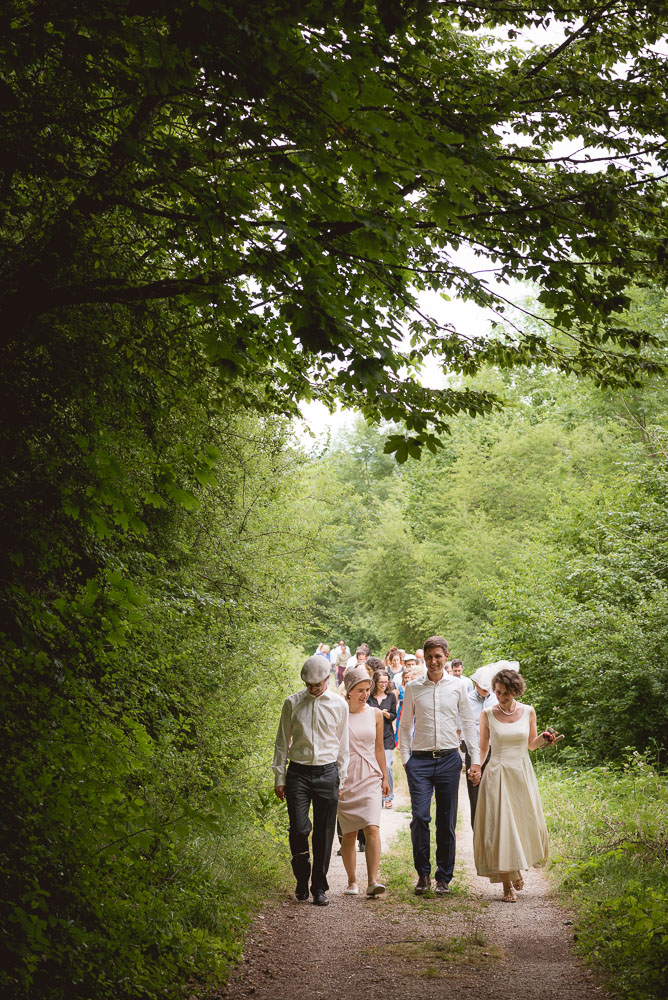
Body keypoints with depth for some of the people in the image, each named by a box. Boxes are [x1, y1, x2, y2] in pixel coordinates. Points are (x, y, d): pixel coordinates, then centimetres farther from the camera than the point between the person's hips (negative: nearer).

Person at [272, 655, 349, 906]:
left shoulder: (338, 705, 4)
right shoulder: (292, 703, 4)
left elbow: (343, 746, 10)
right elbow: (282, 742, 9)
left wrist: (341, 780, 7)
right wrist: (279, 777, 5)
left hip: (327, 772, 0)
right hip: (298, 772, 0)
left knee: (324, 834, 3)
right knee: (298, 829, -8)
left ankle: (319, 888, 15)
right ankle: (302, 883, 14)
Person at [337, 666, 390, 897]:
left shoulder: (375, 714, 7)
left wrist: (385, 777, 16)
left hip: (370, 778, 2)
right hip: (346, 778, -2)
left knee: (372, 828, -14)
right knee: (349, 833, 4)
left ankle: (373, 881, -18)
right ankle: (352, 881, 16)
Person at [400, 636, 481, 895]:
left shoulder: (457, 686, 6)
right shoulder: (413, 688, 5)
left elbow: (468, 723, 9)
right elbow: (406, 725, 11)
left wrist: (475, 759, 4)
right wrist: (405, 757, 3)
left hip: (449, 759, 1)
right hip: (420, 759, -1)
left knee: (447, 822, 4)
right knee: (420, 817, -11)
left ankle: (444, 878, 15)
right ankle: (423, 873, 5)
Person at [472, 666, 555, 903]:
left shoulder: (528, 712, 3)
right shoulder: (488, 714, -1)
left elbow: (531, 744, 14)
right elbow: (482, 747, 7)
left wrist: (544, 739, -5)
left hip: (522, 773, 2)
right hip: (497, 774, -2)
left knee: (527, 824, 3)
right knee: (499, 826, -7)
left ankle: (517, 867, 32)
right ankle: (507, 884, -1)